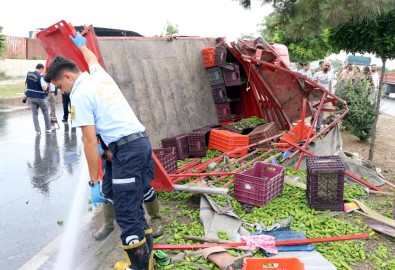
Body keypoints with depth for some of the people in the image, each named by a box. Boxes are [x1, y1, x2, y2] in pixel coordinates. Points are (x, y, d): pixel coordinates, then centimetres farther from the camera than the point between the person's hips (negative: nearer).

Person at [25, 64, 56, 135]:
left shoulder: (28, 74, 1)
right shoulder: (40, 77, -19)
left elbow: (26, 83, 14)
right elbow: (44, 88, -24)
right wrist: (46, 84, -6)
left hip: (31, 97, 5)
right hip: (40, 97, -5)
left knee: (34, 114, 8)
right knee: (45, 113, 14)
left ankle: (37, 130, 6)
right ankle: (48, 128, 24)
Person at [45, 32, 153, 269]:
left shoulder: (79, 96, -5)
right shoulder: (100, 76, 17)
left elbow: (90, 141, -10)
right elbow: (92, 58, 44)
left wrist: (94, 182, -6)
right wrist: (81, 44, 64)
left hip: (127, 149, -9)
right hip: (142, 141, 9)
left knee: (126, 213, -3)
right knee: (133, 206, 16)